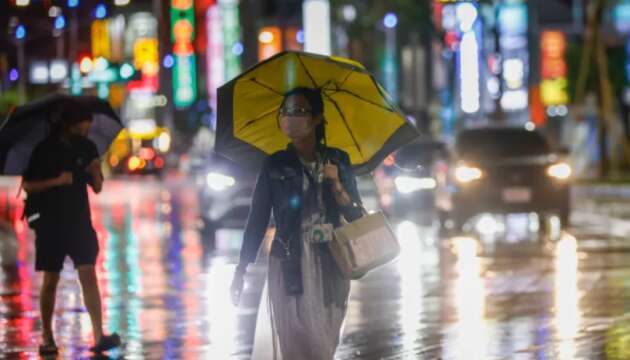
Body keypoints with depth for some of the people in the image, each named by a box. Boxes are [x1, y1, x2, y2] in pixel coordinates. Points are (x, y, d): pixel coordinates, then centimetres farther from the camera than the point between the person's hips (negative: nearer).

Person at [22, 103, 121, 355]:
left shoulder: (87, 148, 5)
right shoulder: (45, 150, -6)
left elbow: (97, 188, 9)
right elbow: (28, 185, -7)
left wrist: (95, 172, -12)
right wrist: (56, 181, -20)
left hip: (80, 221, 2)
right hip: (51, 223, -2)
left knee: (88, 275, -9)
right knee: (50, 280, 3)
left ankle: (99, 336, -15)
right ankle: (47, 339, 14)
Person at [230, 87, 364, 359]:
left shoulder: (338, 161, 5)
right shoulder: (275, 165, 0)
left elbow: (356, 216, 6)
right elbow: (258, 218, -1)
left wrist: (337, 186, -12)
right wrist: (241, 269, -6)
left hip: (331, 265, 2)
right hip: (290, 266, -2)